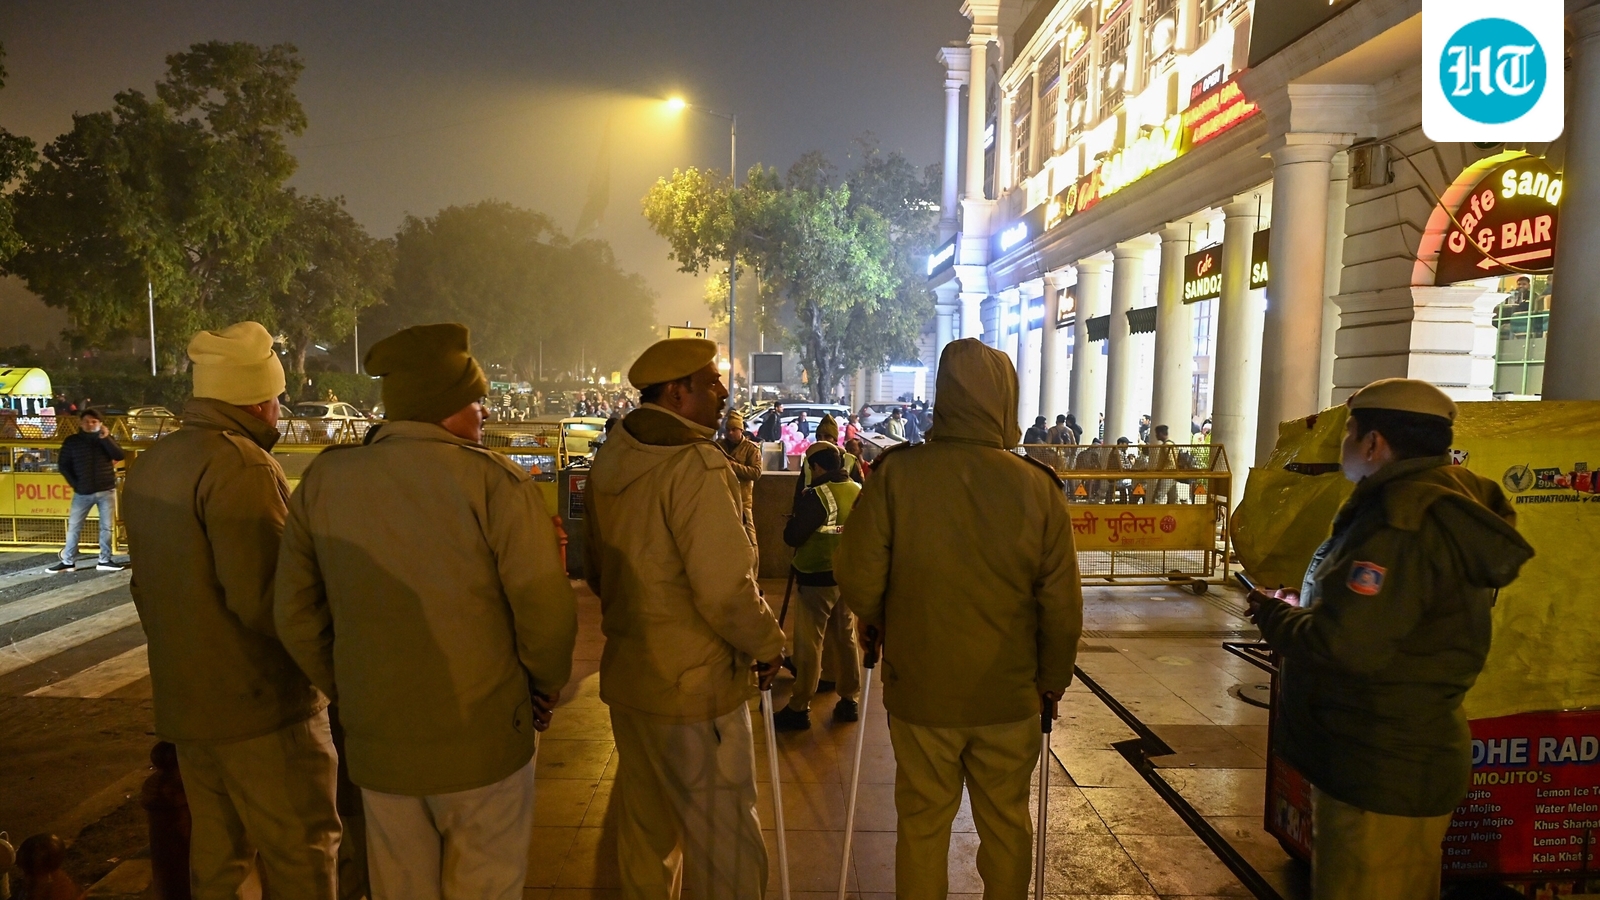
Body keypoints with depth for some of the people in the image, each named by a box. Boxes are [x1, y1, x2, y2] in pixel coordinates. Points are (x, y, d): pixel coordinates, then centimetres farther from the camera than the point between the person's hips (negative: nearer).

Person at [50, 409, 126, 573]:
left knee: (106, 527, 3)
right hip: (83, 492, 0)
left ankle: (105, 560, 9)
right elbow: (63, 465, 6)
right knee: (74, 527, 3)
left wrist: (105, 438, -19)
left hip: (106, 490, 0)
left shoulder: (106, 438, 6)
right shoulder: (72, 441, 3)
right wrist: (74, 484, -2)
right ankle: (67, 561, 11)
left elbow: (119, 456, -8)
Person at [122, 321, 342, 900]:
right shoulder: (241, 467, -21)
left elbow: (151, 583, 17)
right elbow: (266, 602, -26)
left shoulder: (149, 465, 8)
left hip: (183, 700, 9)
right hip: (260, 706, -9)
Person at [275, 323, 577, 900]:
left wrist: (347, 694, 16)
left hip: (375, 743, 4)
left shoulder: (322, 481, -2)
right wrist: (544, 689, 2)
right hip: (484, 740, -4)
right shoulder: (493, 481, -16)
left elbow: (295, 614, 3)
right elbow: (547, 611, -17)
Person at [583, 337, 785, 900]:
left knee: (645, 828, 22)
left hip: (627, 676, 9)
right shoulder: (695, 464, -20)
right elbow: (726, 589, -24)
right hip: (694, 685, -8)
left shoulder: (610, 461, 6)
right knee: (724, 836, 5)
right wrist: (768, 644, -8)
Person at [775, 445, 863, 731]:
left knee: (809, 644, 1)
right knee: (846, 638, 15)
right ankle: (849, 701, 22)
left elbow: (792, 537, -15)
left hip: (818, 579, -6)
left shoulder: (816, 496, -18)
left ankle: (799, 709, 7)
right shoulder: (859, 492, 2)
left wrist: (793, 522, 4)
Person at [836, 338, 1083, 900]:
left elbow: (857, 580, -13)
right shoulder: (1038, 486, -9)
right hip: (1010, 695, 1)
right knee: (1006, 823, 19)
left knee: (922, 823, 15)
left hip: (920, 690, -1)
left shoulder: (896, 474, -14)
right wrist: (1053, 680, 11)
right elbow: (1062, 602, -5)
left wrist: (874, 621, 9)